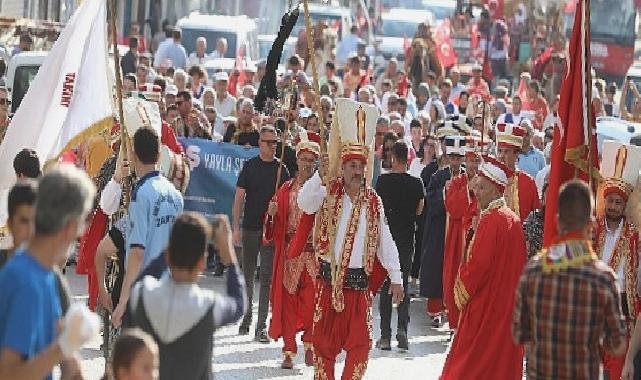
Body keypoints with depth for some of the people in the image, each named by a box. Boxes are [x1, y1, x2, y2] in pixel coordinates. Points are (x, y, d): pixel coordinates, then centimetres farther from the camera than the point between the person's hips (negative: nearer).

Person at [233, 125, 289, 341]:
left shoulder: (281, 169, 4)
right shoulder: (250, 167, 2)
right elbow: (239, 198, 2)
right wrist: (236, 227, -5)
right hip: (250, 228, 0)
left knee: (267, 278, -4)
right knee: (247, 275, 10)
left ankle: (261, 327, -4)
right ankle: (246, 318, 25)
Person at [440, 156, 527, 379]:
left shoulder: (490, 220, -17)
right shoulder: (513, 218, 9)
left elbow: (478, 264, -21)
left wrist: (462, 293, -5)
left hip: (485, 304, -9)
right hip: (509, 304, 9)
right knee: (504, 361, 12)